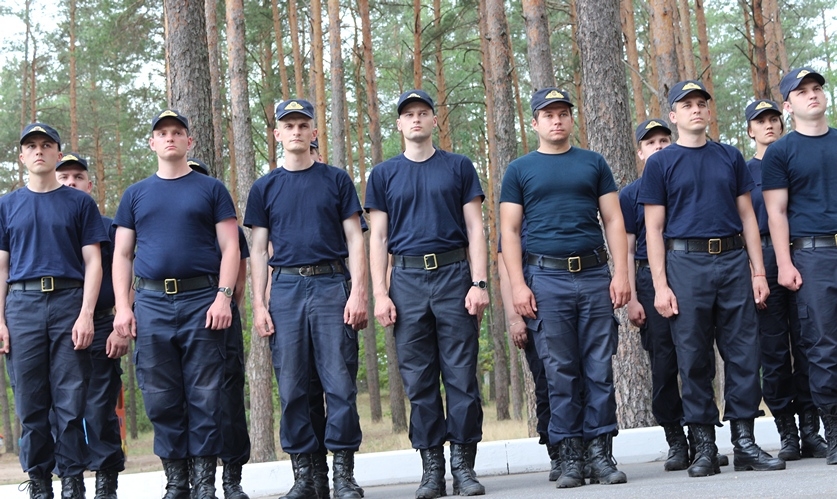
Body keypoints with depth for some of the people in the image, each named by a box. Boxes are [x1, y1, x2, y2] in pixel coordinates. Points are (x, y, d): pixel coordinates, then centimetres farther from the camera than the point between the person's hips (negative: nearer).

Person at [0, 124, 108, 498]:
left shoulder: (80, 203, 10)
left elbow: (92, 262, 5)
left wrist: (86, 314, -8)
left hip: (69, 302, -1)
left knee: (70, 401, -4)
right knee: (30, 403, 1)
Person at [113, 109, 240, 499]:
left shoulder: (211, 189, 9)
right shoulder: (136, 194, 16)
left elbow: (230, 247, 3)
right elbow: (122, 254, 13)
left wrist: (224, 296, -10)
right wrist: (122, 307, 1)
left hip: (202, 300, -2)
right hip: (151, 303, 2)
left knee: (204, 397, -3)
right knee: (162, 398, 3)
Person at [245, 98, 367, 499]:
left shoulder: (336, 180, 9)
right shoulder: (265, 188, 13)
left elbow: (354, 240, 5)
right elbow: (258, 250, 11)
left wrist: (358, 292, -6)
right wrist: (259, 304, 2)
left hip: (332, 285, -1)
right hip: (286, 288, 2)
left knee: (340, 383, -5)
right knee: (292, 387, 2)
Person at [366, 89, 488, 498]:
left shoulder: (458, 167, 10)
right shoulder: (384, 174, 12)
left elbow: (475, 229, 5)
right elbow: (378, 237, 9)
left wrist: (479, 282, -6)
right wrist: (380, 293, -1)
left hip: (454, 274, -1)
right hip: (407, 279, 1)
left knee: (461, 374, -2)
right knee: (419, 380, 2)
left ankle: (463, 464, 5)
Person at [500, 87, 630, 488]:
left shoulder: (593, 163, 13)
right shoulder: (519, 170, 9)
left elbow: (613, 220, 9)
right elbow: (509, 231, 5)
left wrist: (621, 272, -2)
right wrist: (518, 285, -6)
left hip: (595, 275, 1)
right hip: (546, 278, -1)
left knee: (600, 369, 0)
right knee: (560, 372, 0)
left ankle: (600, 452, 7)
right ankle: (570, 455, 7)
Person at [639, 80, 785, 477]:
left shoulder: (730, 157, 15)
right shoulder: (660, 163, 6)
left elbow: (747, 216, 14)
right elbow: (654, 227, 2)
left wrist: (758, 272, 5)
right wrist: (660, 285, -6)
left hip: (734, 261, 3)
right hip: (686, 263, -2)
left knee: (743, 353, 1)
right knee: (694, 358, 0)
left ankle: (745, 443, 9)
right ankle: (704, 446, 8)